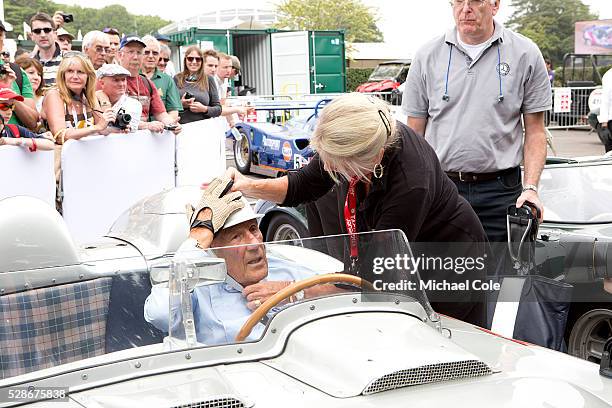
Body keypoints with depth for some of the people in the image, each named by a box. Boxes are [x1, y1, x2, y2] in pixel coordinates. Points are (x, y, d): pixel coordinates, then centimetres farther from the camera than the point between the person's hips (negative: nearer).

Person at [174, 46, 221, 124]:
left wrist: (204, 109, -8)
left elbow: (218, 109, 9)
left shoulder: (208, 79, 9)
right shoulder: (177, 79, 11)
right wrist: (180, 104, -4)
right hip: (181, 126, 0)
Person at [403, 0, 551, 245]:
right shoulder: (427, 57, 7)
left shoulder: (525, 55, 3)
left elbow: (535, 131, 4)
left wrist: (530, 188, -8)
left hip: (500, 191, -1)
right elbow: (415, 133, 9)